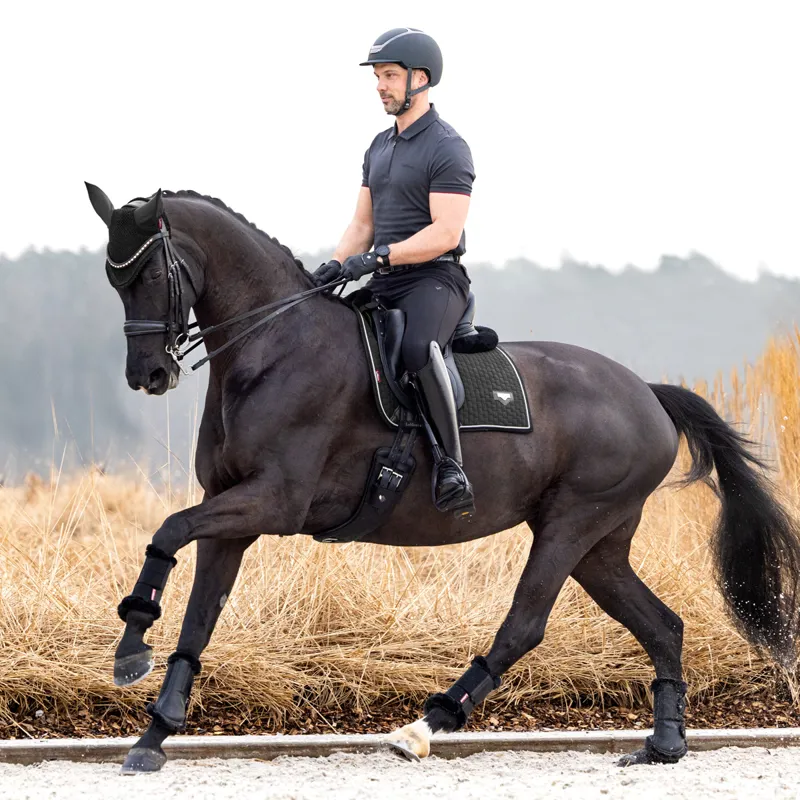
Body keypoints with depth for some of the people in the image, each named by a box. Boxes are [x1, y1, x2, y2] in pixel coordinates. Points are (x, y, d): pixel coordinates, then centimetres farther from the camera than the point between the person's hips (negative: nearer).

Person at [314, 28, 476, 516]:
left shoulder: (447, 149, -8)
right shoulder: (379, 148, 18)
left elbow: (446, 233, -18)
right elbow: (362, 225, 20)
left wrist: (379, 256, -24)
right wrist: (336, 266, 1)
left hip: (434, 280, -9)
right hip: (383, 289, 9)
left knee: (418, 349, -38)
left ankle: (452, 464, -34)